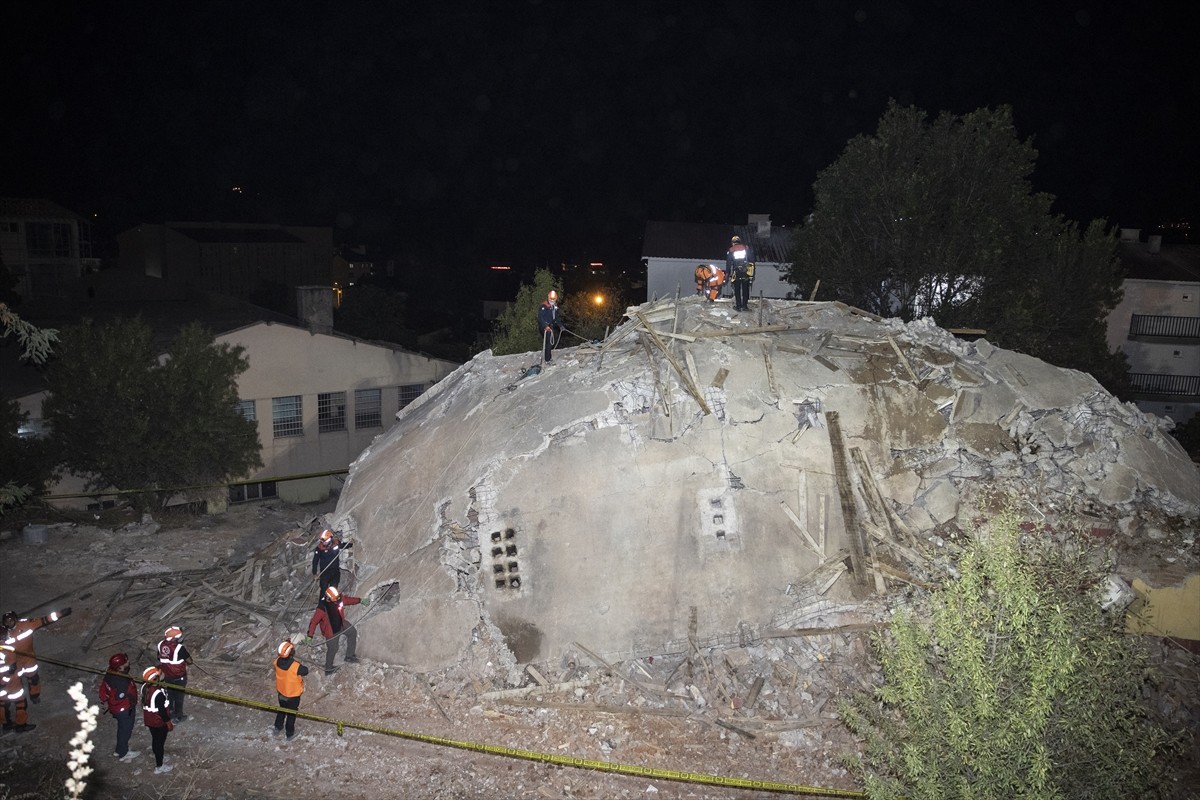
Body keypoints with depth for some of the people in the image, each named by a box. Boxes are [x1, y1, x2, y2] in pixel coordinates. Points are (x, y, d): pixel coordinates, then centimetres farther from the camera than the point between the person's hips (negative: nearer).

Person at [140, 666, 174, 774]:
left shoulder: (144, 687, -11)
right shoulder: (158, 693, -36)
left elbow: (145, 703, 5)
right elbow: (162, 711, -26)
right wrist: (169, 723, -11)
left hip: (149, 720, 7)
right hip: (159, 722, -7)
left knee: (155, 740, 27)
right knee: (160, 742, 12)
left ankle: (158, 757, 50)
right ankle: (159, 766, 28)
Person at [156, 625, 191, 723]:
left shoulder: (161, 645, -12)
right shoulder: (180, 648, -30)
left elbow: (159, 658, 7)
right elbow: (189, 661, -21)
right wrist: (186, 652, -4)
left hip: (167, 676, 5)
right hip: (179, 677, -5)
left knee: (169, 694, 24)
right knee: (179, 696, 13)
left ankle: (169, 713, 40)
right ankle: (178, 716, 28)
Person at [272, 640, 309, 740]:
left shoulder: (277, 661, -22)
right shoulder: (296, 666, -38)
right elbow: (306, 671, -16)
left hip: (281, 692, 4)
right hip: (293, 695, -4)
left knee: (282, 710, 31)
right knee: (291, 714, 20)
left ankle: (278, 729, 50)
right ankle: (290, 734, 39)